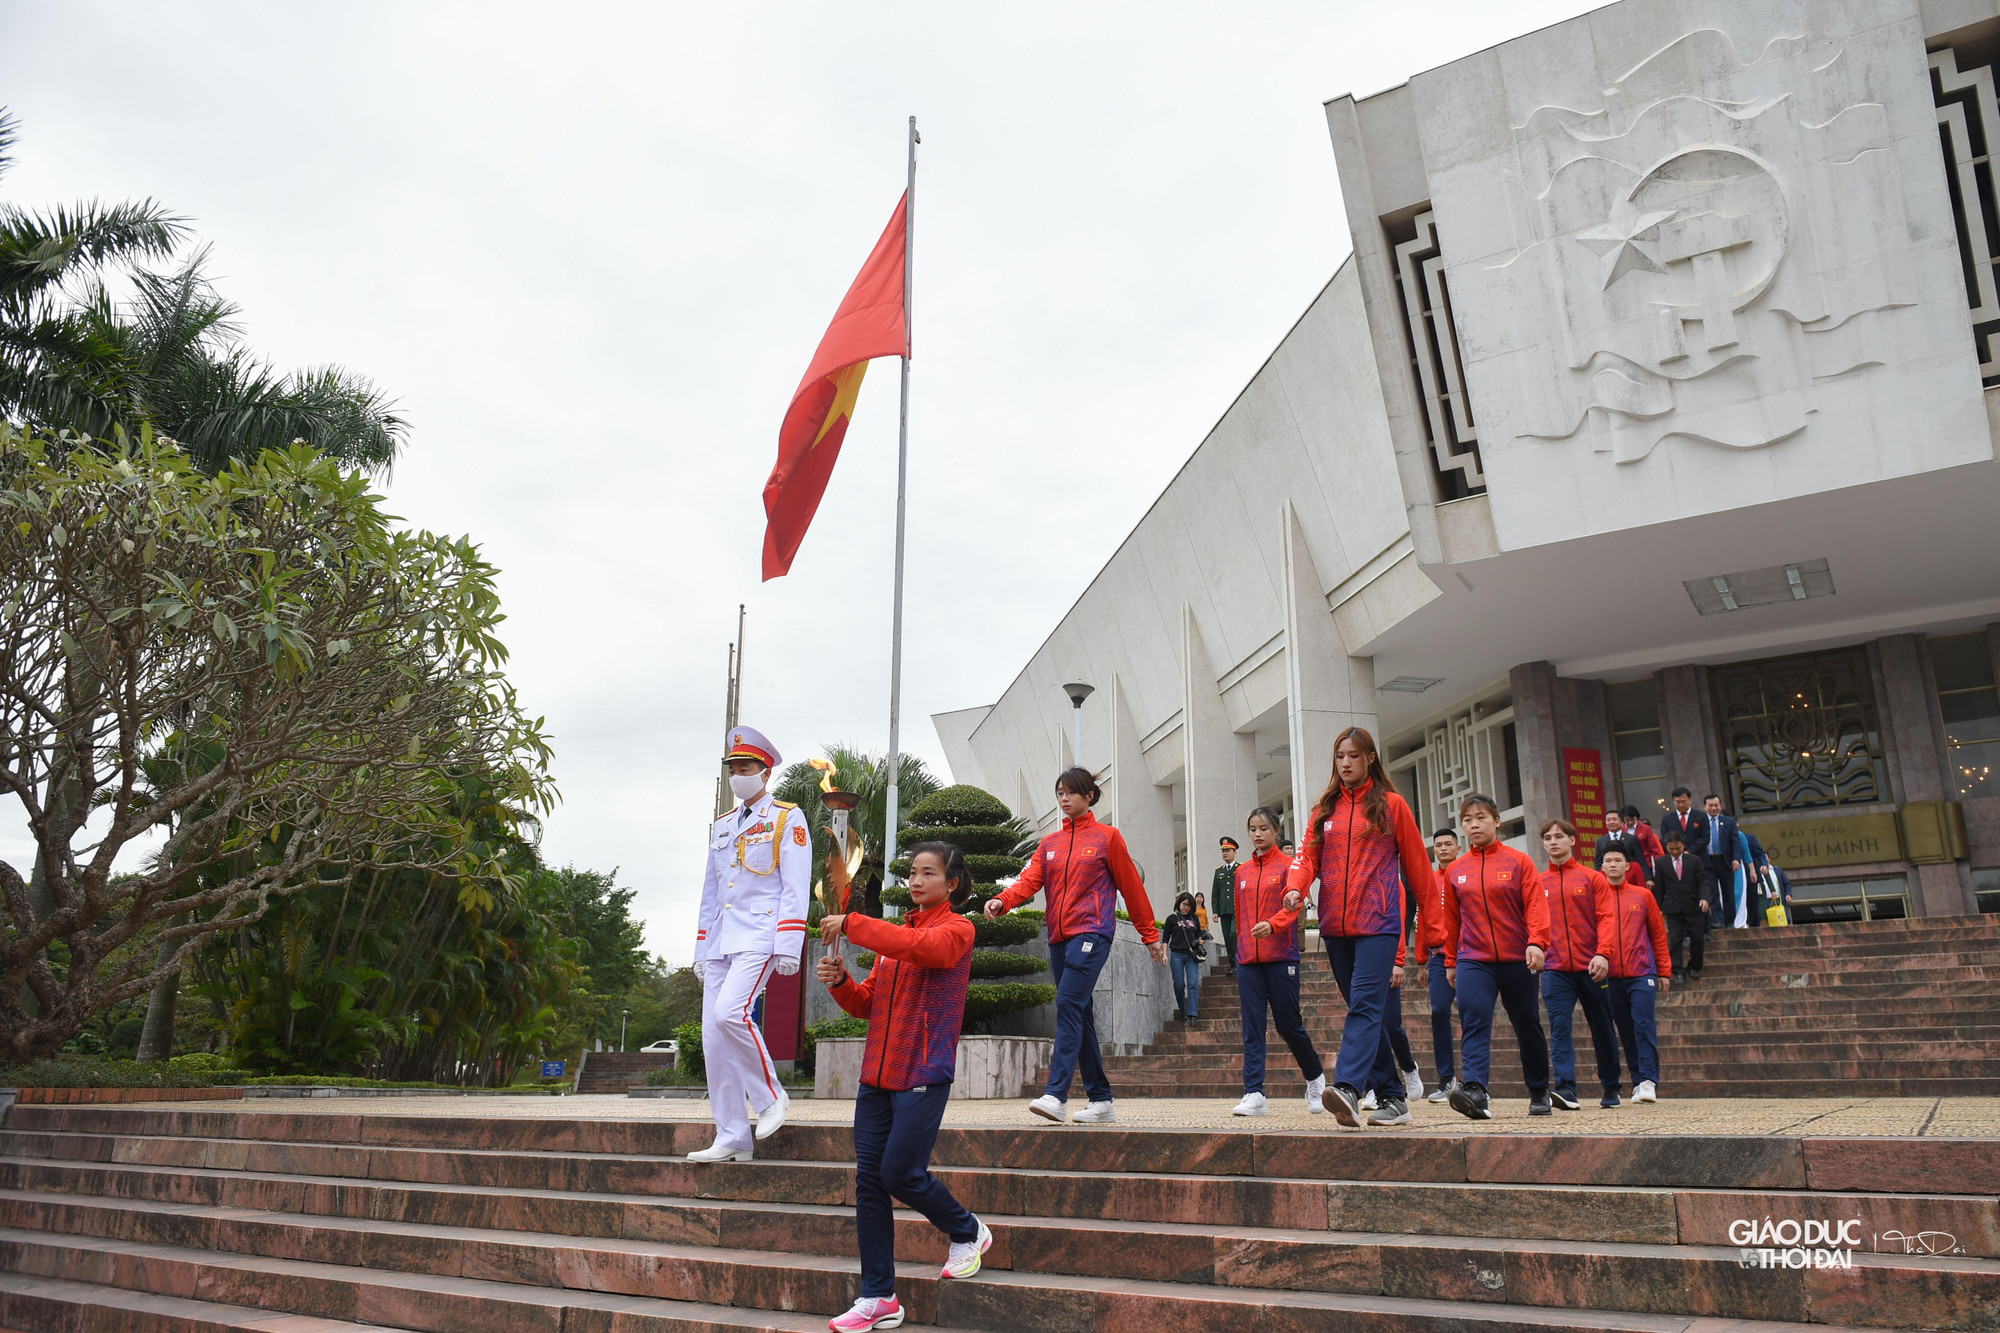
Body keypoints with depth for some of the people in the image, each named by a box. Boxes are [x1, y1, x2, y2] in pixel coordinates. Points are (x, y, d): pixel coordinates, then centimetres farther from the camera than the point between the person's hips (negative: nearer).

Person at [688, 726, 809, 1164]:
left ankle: (771, 1097, -6)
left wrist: (788, 947, -15)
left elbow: (795, 888, -6)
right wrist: (701, 950, 17)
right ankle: (731, 1139, 6)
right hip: (721, 943, 7)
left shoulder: (787, 819, 2)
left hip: (760, 937, -7)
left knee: (730, 1012, -26)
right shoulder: (721, 826, 21)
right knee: (713, 1037, 0)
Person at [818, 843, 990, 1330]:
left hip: (924, 1074, -6)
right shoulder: (896, 934, 17)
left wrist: (851, 924, -25)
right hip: (877, 1074, 7)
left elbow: (919, 946, -27)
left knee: (901, 1174, -8)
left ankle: (968, 1233, 20)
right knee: (868, 1178, 3)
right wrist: (840, 982, -4)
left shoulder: (956, 929, -4)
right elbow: (867, 1004, 17)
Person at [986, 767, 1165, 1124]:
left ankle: (1057, 1095, -25)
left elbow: (1131, 888, 6)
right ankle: (1101, 1100, 15)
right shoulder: (1049, 843, 17)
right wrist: (1002, 901, -18)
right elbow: (1030, 880, 3)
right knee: (1079, 1016, 7)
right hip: (1059, 937, 6)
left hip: (1092, 933, -6)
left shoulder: (1107, 837, 4)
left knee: (1069, 1004, -20)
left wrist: (1151, 937, 7)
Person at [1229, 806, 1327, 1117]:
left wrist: (1271, 924, -31)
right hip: (1248, 958, 4)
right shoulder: (1242, 872, 14)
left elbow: (1292, 907, -12)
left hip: (1281, 956, -4)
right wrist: (1238, 952, 14)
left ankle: (1315, 1077, 27)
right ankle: (1254, 1094, -2)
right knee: (1252, 1027, -1)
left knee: (1288, 1024, 2)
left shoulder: (1287, 866, 0)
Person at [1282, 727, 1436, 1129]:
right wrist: (1296, 886, -14)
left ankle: (1348, 1088, -30)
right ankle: (1392, 1099, 16)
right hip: (1335, 923, 5)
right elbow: (1309, 854, 8)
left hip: (1378, 922, -5)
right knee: (1364, 1009, 9)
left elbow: (1416, 863, 7)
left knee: (1365, 1005, -17)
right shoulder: (1325, 808, 15)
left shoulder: (1391, 805, 5)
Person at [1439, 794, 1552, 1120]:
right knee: (1473, 1023, -16)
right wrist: (1450, 961, 16)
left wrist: (1537, 942, -21)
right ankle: (1476, 1092, -26)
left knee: (1528, 1027, 10)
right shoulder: (1455, 870, 8)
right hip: (1473, 960, 1)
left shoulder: (1518, 862, 1)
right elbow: (1451, 919, 15)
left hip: (1517, 959, -1)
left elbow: (1536, 905, -5)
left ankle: (1539, 1093, 27)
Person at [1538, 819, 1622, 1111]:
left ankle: (1610, 1087, 25)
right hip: (1555, 968, 1)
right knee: (1559, 1027, -11)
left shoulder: (1593, 878, 3)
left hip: (1590, 967, -1)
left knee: (1602, 1029, 10)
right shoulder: (1538, 883, 8)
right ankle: (1565, 1089, -15)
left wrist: (1602, 954, -16)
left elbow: (1606, 918, -3)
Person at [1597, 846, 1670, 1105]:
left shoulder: (1643, 896, 8)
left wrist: (1664, 971, 7)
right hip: (1610, 975, 1)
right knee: (1625, 1030, 6)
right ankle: (1638, 1081, 12)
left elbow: (1658, 934, 10)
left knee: (1643, 1023, -11)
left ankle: (1648, 1081, -10)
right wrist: (1599, 958, -10)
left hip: (1642, 972, -1)